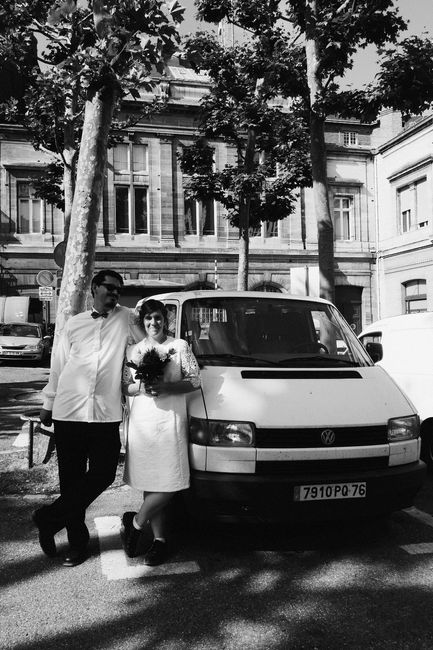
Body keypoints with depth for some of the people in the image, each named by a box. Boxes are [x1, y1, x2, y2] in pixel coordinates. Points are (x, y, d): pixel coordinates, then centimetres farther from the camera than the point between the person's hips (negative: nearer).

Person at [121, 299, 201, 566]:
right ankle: (159, 539, 15)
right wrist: (141, 388, -10)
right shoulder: (134, 350, 13)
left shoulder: (180, 346, 5)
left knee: (170, 483, -8)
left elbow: (195, 381, 1)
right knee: (150, 483, 4)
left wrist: (166, 386, -14)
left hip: (171, 419, -2)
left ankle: (136, 522, 12)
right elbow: (124, 387, 11)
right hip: (142, 421, 2)